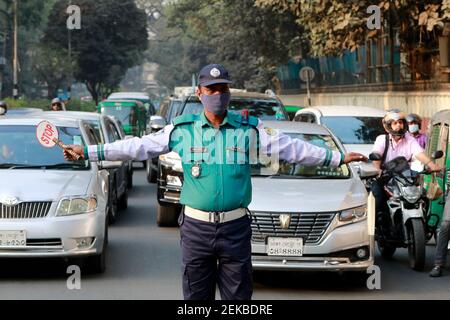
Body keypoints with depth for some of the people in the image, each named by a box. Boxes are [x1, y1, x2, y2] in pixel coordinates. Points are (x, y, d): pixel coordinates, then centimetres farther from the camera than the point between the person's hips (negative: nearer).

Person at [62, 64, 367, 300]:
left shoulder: (249, 129, 2)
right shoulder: (182, 130, 2)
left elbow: (291, 147, 5)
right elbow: (138, 146, 3)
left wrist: (338, 157, 2)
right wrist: (89, 152, -1)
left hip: (236, 227, 0)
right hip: (196, 227, 0)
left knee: (238, 295, 5)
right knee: (196, 296, 7)